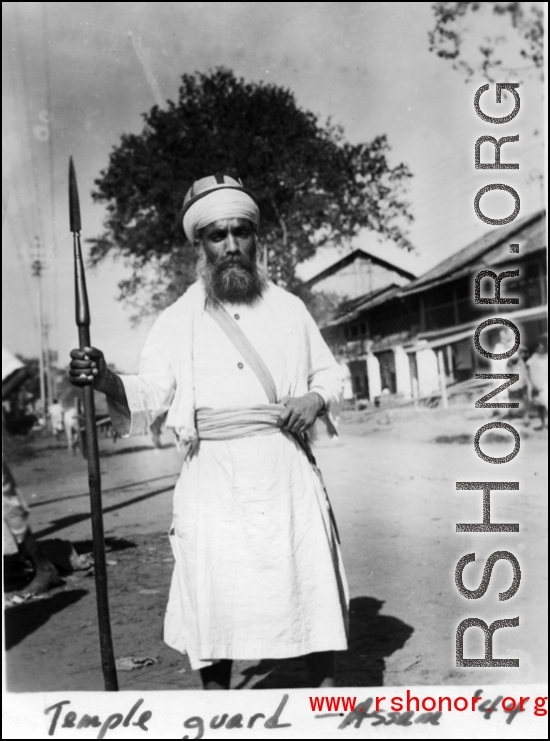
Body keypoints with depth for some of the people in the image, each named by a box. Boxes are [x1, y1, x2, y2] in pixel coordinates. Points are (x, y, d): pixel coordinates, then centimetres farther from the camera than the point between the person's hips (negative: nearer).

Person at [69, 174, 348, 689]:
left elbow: (329, 373, 18)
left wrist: (316, 398, -5)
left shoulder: (289, 309, 10)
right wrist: (105, 380, -24)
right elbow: (148, 396, -3)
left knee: (314, 593, 2)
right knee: (213, 604, 1)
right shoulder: (177, 321, 6)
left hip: (285, 469, 1)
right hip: (212, 477, -1)